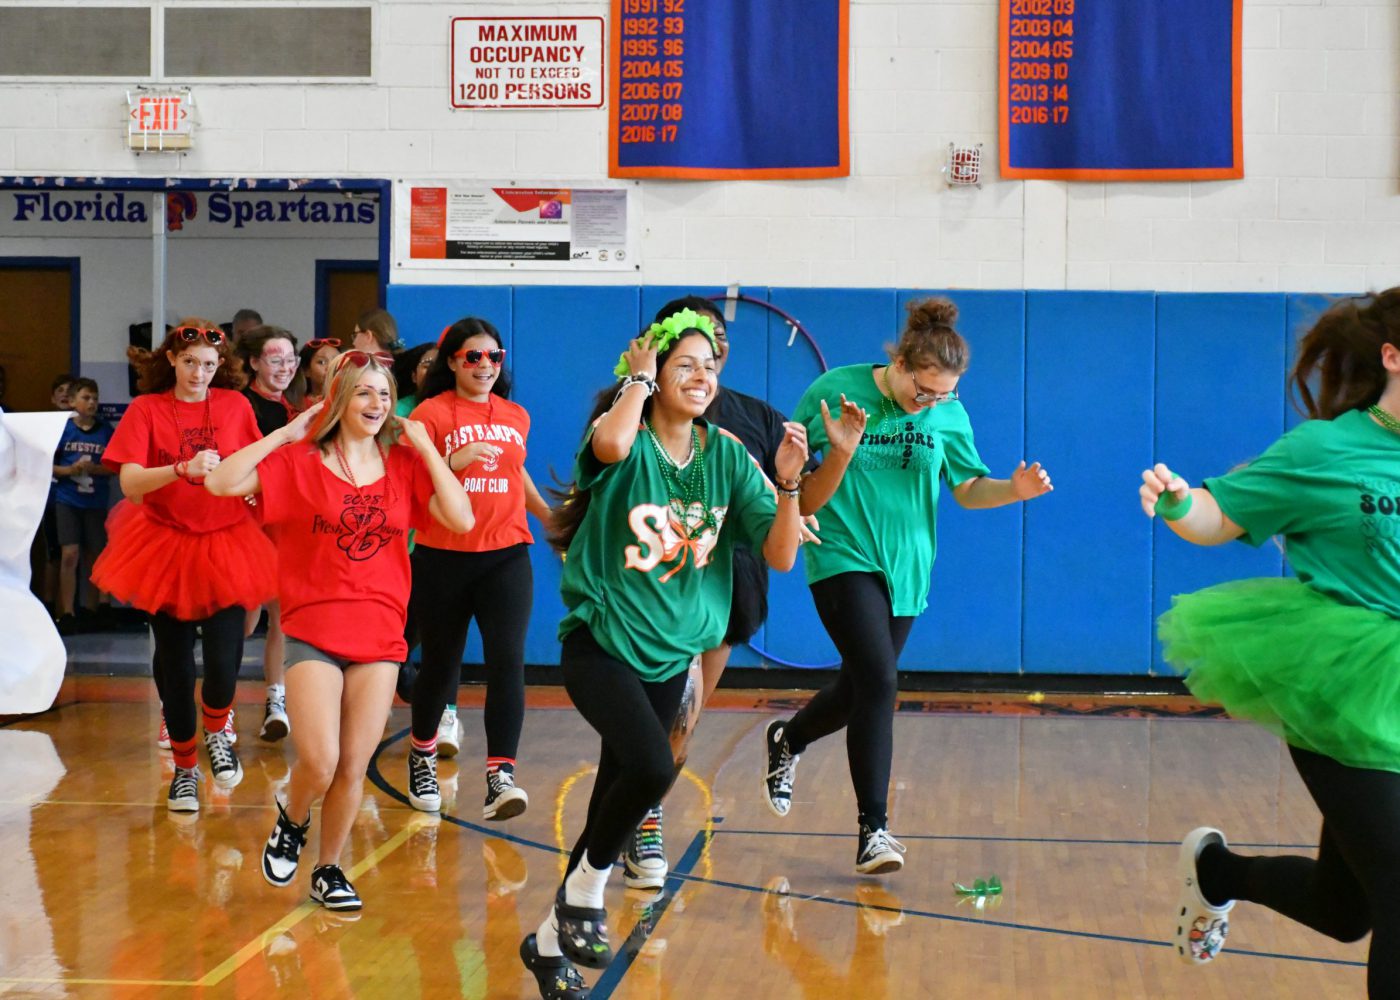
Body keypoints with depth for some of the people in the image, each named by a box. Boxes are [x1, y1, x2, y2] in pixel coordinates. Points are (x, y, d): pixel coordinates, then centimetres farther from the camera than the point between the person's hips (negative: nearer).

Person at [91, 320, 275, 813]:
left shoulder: (235, 405, 2)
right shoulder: (146, 409, -3)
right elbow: (130, 483, -16)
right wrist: (182, 469, -30)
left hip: (227, 546, 0)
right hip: (166, 547, 0)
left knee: (223, 661, -13)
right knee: (173, 664, 6)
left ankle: (216, 732, 21)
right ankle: (184, 766, 26)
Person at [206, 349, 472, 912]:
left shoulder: (405, 464, 6)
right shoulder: (299, 462, 1)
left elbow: (461, 518, -5)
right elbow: (221, 483, -9)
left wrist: (425, 449, -4)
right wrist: (284, 435, -8)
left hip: (380, 634, 3)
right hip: (314, 628, -2)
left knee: (353, 767, 4)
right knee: (319, 763, -14)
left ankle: (328, 870, 24)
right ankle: (292, 823, 19)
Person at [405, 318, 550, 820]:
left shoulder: (515, 417, 12)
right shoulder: (432, 413, -2)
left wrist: (550, 516, 24)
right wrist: (456, 461, -21)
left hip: (506, 556, 2)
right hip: (443, 558, -2)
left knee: (507, 660, -15)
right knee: (440, 664, 9)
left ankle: (500, 778, -20)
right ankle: (422, 754, 36)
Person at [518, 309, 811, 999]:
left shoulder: (728, 455, 2)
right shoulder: (629, 437, -10)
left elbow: (780, 556, -2)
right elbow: (611, 444, -37)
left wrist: (788, 483, -17)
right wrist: (639, 376, -20)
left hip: (669, 654, 5)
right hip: (601, 644, -5)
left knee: (617, 794, 10)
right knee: (651, 767, -27)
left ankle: (553, 939, 27)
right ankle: (586, 889, -1)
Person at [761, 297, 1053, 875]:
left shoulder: (947, 413, -1)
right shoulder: (836, 392, -11)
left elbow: (968, 488, 7)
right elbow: (804, 493, -5)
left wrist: (1015, 490, -13)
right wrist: (840, 456, -25)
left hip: (905, 568, 5)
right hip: (843, 560, -5)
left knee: (861, 687, 13)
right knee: (879, 681, -19)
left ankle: (787, 740, 46)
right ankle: (874, 829, -13)